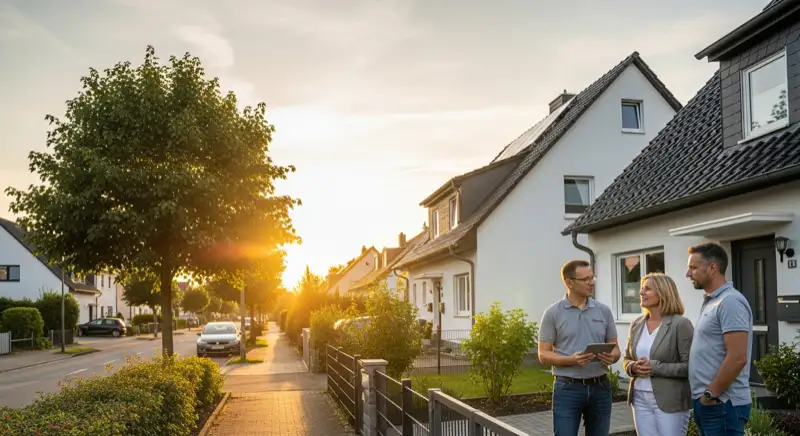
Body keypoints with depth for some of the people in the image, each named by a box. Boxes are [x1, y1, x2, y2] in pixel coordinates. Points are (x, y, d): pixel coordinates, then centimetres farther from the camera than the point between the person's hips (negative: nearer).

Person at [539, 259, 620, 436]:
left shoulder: (604, 311, 6)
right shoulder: (553, 313, -4)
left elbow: (615, 348, 11)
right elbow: (544, 355, -5)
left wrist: (612, 357, -13)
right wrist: (572, 360, -21)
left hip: (600, 387, 4)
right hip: (568, 388, -3)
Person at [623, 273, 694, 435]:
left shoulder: (681, 324, -10)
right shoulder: (636, 324, 8)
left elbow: (689, 366, -14)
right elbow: (627, 359, 17)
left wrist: (655, 367, -20)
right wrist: (633, 367, -5)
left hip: (670, 401, -5)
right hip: (641, 399, 6)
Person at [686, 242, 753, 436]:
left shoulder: (730, 302, -16)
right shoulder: (711, 302, 14)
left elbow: (737, 358, -23)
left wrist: (711, 394, -15)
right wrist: (705, 396, 14)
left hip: (722, 405, -9)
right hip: (706, 402, 9)